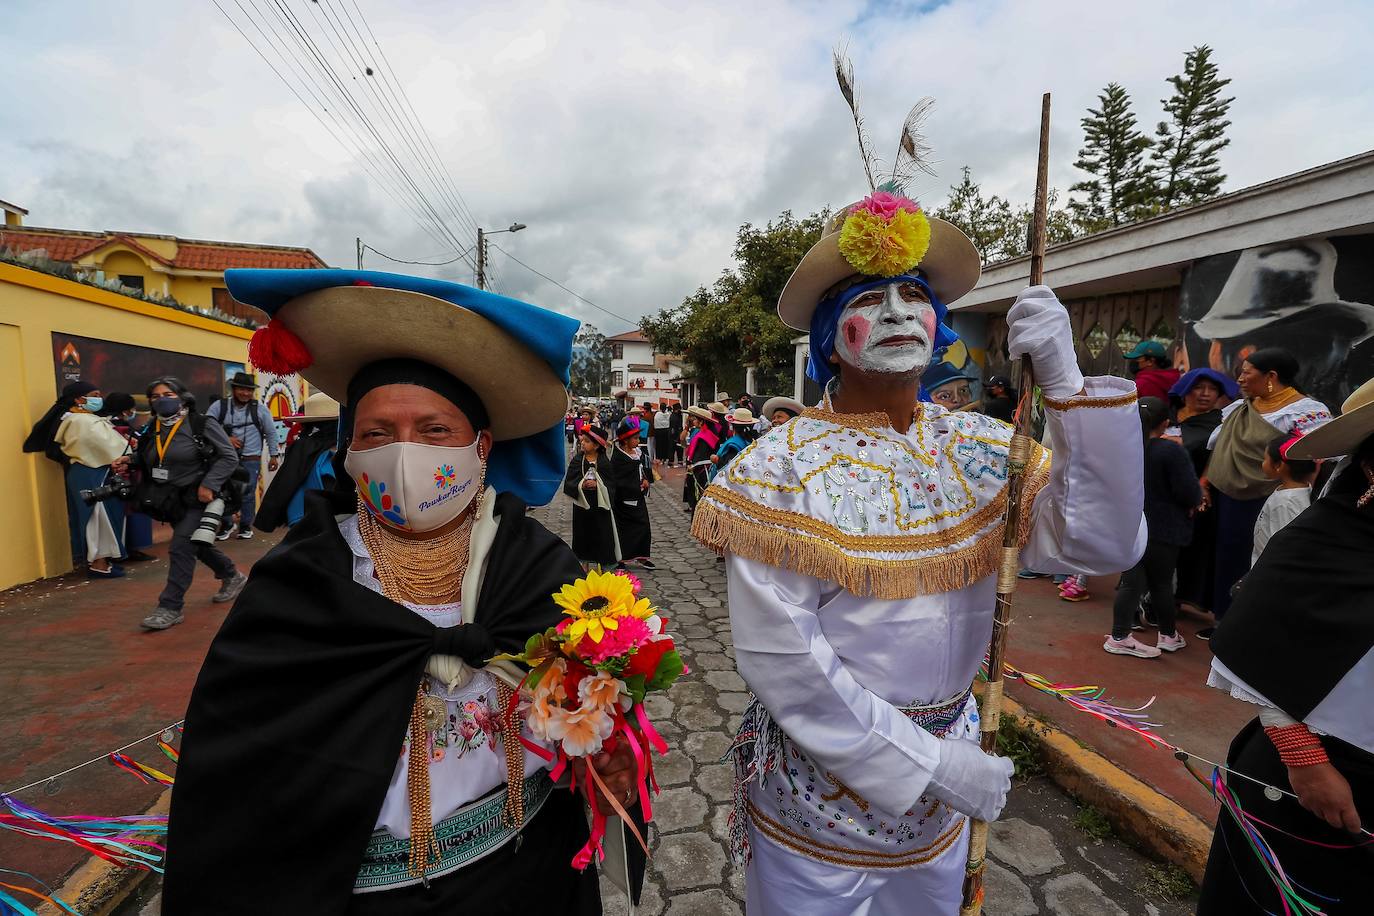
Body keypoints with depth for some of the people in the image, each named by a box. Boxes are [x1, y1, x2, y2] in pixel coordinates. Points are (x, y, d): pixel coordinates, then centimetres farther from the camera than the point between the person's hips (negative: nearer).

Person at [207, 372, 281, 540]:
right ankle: (227, 524, 23)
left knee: (248, 493, 2)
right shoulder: (219, 406, -2)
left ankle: (246, 526, 18)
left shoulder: (260, 408, -1)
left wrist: (274, 455, 7)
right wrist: (225, 439, -14)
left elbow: (271, 433, 6)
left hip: (251, 459, -1)